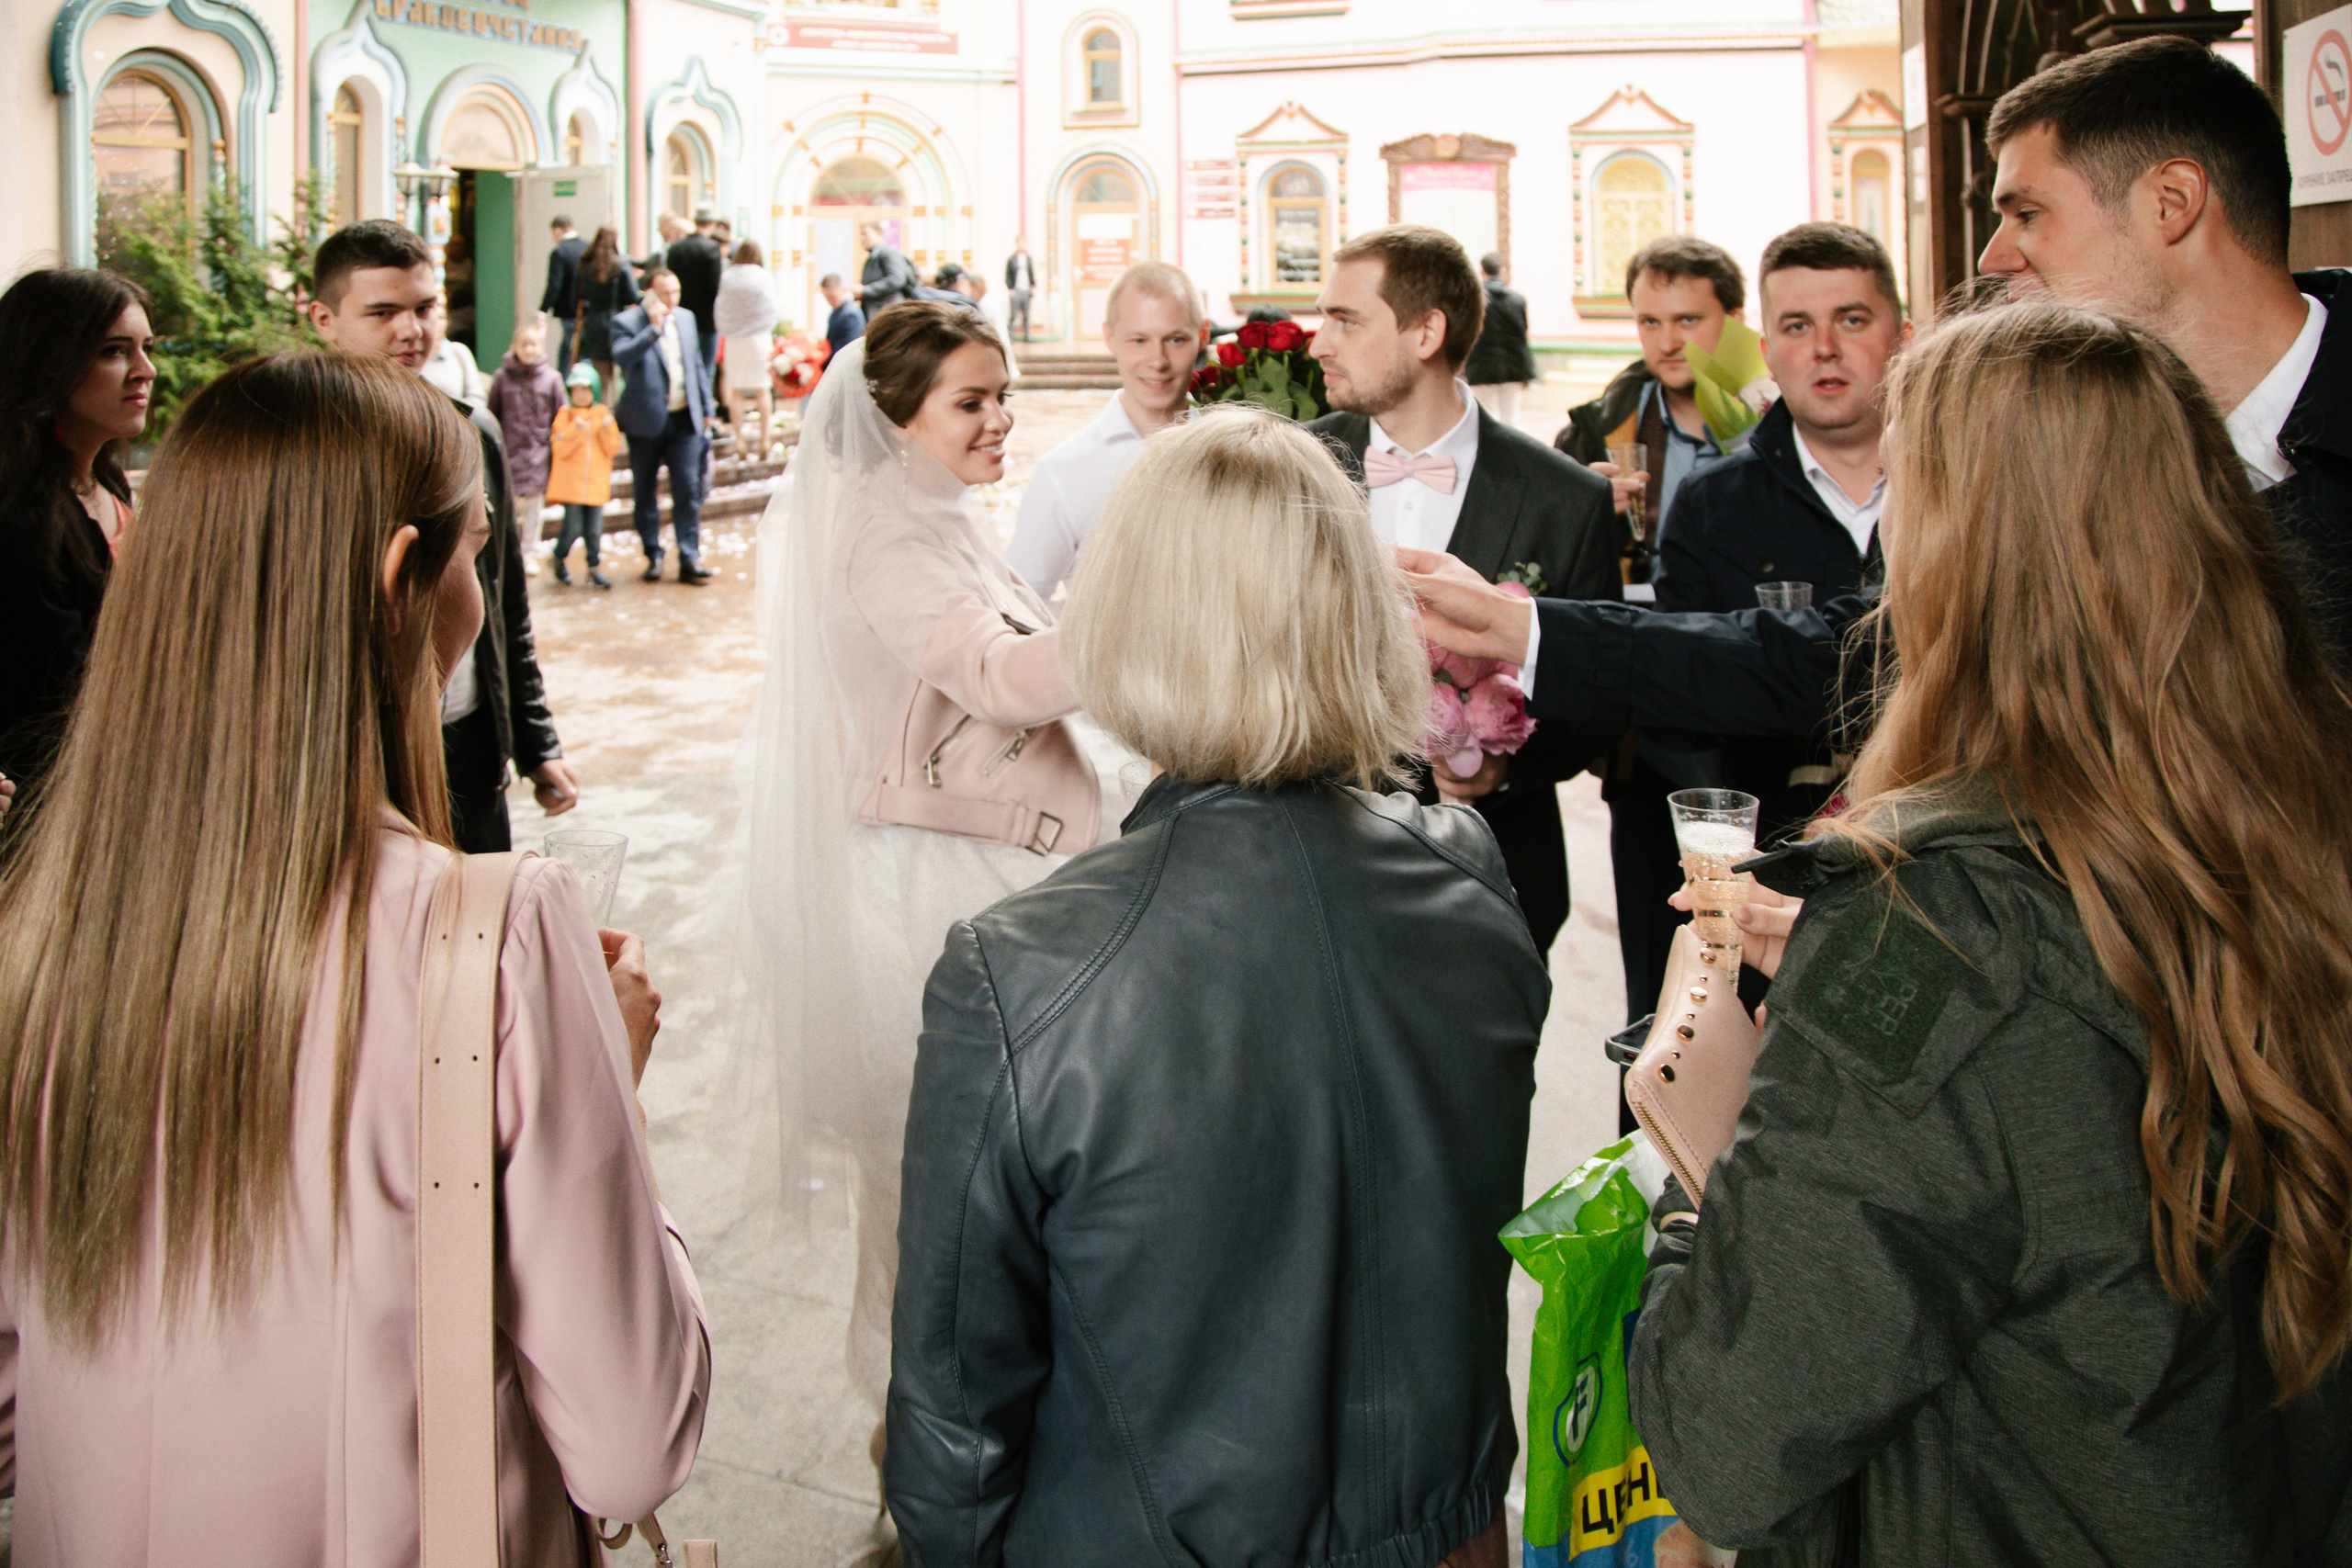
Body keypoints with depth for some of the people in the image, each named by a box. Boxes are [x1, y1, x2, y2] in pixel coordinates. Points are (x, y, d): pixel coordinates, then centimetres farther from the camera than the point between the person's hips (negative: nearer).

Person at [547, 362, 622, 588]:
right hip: (570, 483, -2)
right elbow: (559, 449, -9)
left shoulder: (604, 415, 8)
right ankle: (559, 560, 19)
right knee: (573, 528, -4)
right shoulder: (565, 415, 1)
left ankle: (594, 567, 13)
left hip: (596, 484, 2)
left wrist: (608, 430, -14)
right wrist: (574, 431, -22)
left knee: (594, 530, 1)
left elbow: (613, 449, 2)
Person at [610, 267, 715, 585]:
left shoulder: (686, 319, 11)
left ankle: (689, 559, -1)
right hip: (646, 421, -3)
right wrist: (653, 329, -28)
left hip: (684, 419, 3)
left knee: (688, 489, -3)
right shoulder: (626, 322, -6)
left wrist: (706, 409, 17)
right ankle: (653, 556, 18)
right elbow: (621, 357, -25)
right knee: (645, 493, 7)